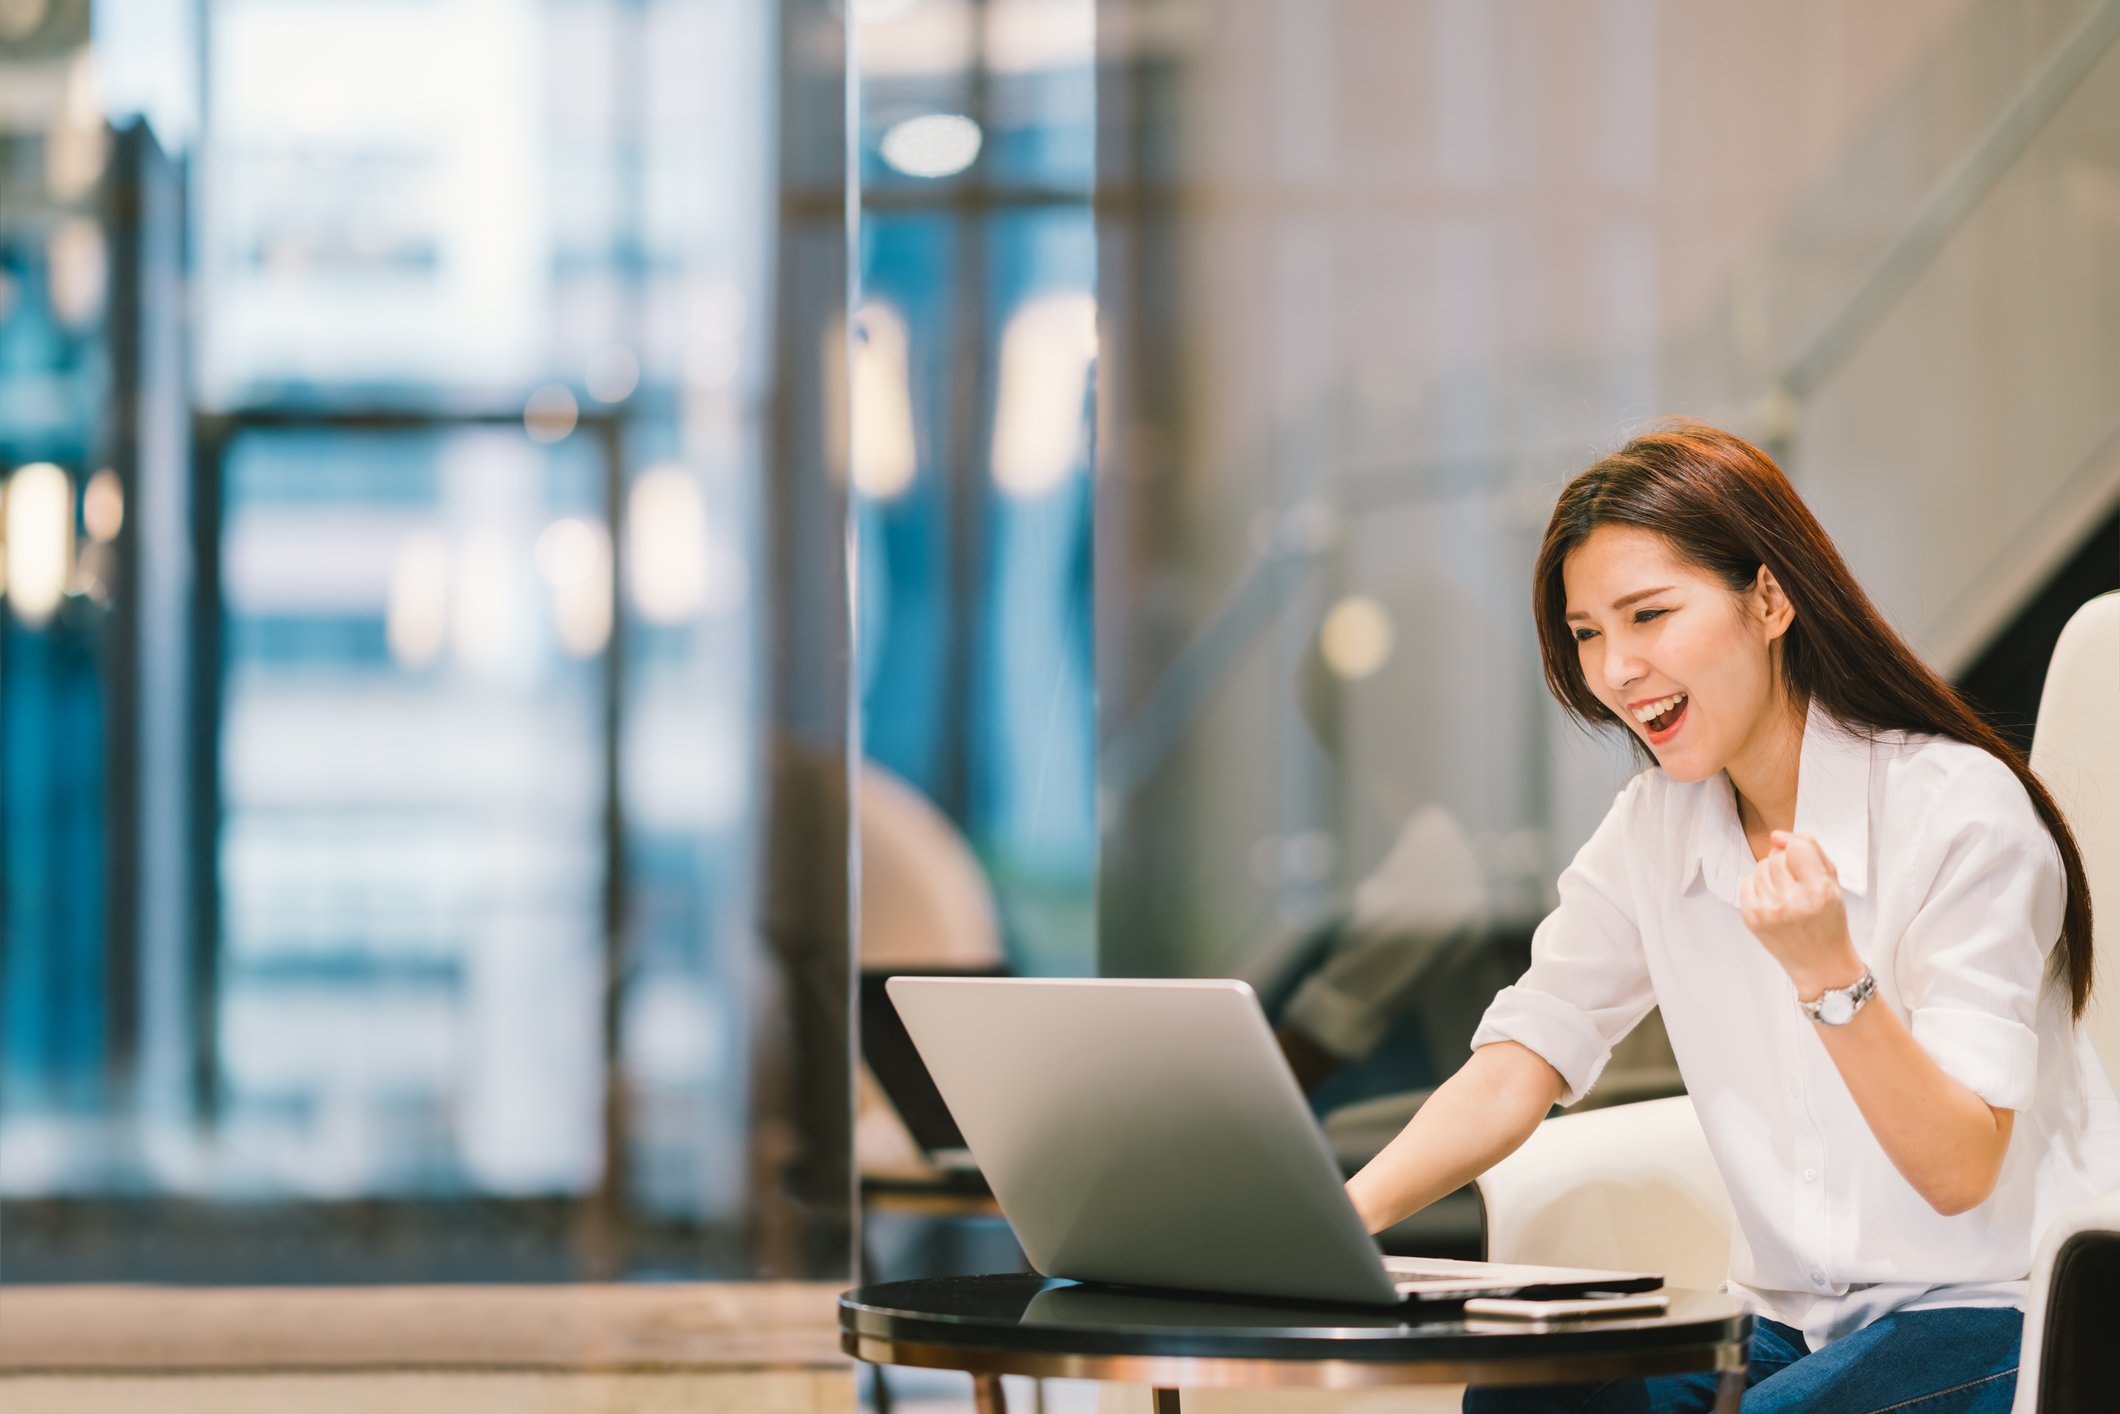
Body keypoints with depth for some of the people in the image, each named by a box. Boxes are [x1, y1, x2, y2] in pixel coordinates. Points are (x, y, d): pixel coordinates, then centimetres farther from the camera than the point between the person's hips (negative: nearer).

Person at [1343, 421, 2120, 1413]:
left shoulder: (1961, 810, -15)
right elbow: (1515, 1069, -2)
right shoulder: (1653, 830, 5)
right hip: (1795, 1325, 5)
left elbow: (1960, 1173, -18)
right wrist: (1341, 1217, -19)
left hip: (2006, 1320, -5)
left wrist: (1830, 975, -33)